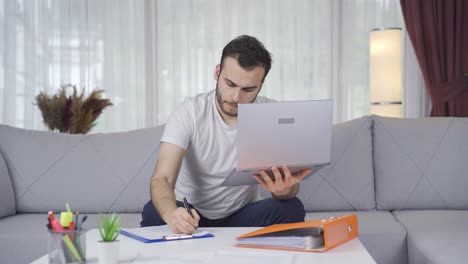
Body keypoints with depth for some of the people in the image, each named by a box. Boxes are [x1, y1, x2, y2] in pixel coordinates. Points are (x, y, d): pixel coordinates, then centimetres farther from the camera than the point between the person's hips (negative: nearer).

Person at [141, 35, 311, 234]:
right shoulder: (189, 113, -16)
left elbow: (289, 183, -18)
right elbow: (162, 178, -26)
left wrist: (285, 189, -45)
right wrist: (171, 213, -50)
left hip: (241, 214, 2)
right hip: (190, 215, -1)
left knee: (292, 208, -27)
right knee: (154, 212, -33)